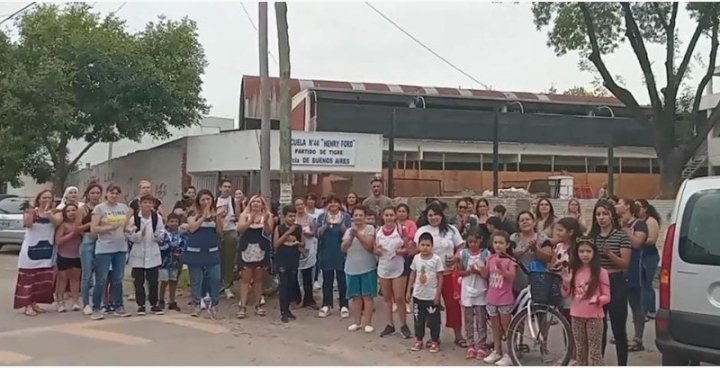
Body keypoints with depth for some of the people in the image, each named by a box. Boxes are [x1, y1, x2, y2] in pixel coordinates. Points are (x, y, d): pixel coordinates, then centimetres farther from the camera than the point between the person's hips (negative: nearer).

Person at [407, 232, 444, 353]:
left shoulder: (437, 259, -12)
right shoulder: (416, 258, -1)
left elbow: (440, 278, -9)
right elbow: (413, 275, 9)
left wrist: (438, 294, -11)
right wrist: (409, 291, 8)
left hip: (432, 296, -4)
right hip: (418, 295, 4)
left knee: (433, 320, 7)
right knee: (418, 319, 14)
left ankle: (435, 342, 22)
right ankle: (419, 340, 28)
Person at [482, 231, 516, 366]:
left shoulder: (510, 260, -10)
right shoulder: (490, 258, 4)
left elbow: (511, 277, -22)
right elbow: (485, 275, 5)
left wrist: (501, 268, -36)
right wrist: (481, 266, -13)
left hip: (505, 299, -5)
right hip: (491, 298, 5)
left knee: (506, 327, 3)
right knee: (495, 327, 16)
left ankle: (509, 355, 11)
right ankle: (496, 352, 27)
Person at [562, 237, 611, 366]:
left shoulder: (600, 272, -7)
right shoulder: (573, 271, 3)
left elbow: (607, 296, -6)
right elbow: (566, 295, 6)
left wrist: (598, 299, -26)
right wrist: (566, 282, -12)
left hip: (594, 316, -4)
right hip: (577, 316, 4)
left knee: (595, 353, 0)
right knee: (580, 352, 14)